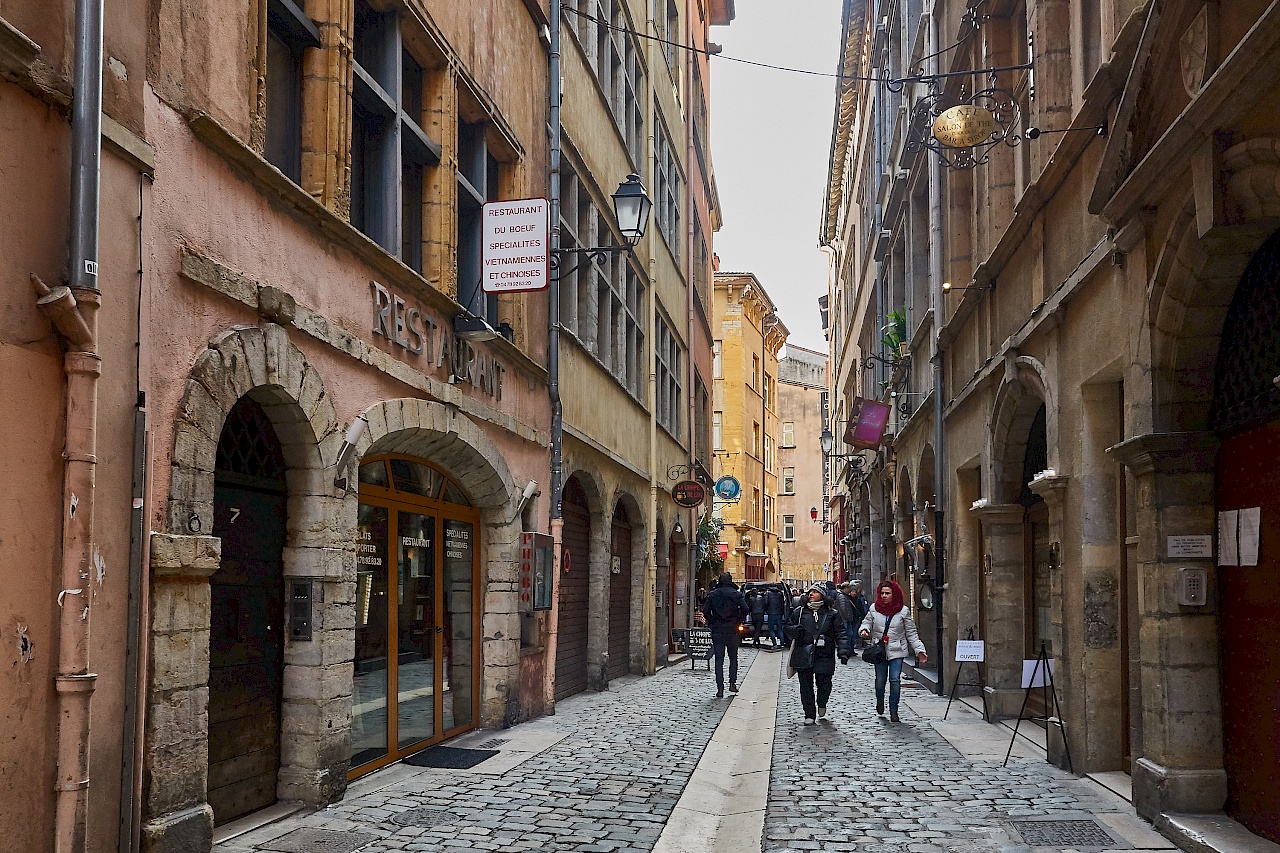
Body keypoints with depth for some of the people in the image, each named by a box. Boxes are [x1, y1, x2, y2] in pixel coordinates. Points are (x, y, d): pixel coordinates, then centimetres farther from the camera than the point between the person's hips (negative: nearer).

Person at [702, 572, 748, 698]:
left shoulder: (712, 594, 1)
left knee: (719, 660, 2)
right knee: (733, 657, 16)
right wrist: (738, 622, 3)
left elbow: (705, 610, -5)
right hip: (732, 631, 0)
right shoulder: (737, 594, -1)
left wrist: (712, 623, 6)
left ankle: (720, 688, -3)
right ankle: (732, 683, 10)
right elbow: (745, 609, -10)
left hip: (717, 631, 0)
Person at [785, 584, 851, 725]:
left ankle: (821, 704, 28)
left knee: (824, 684, -4)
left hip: (824, 656, -1)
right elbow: (788, 629, 17)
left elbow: (841, 634, 1)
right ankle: (809, 715, 13)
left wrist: (843, 651, -12)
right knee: (805, 685, 1)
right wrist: (795, 630, -7)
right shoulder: (799, 612, 10)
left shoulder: (832, 614, 5)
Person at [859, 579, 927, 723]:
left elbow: (911, 633, 3)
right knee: (880, 679, 6)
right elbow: (867, 623, 12)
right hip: (879, 650, 1)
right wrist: (864, 630, -12)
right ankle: (880, 701, 37)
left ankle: (893, 711, -1)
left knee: (895, 679, -10)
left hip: (897, 651, -1)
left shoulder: (903, 611, 0)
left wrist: (919, 650, -3)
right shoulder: (874, 609, 3)